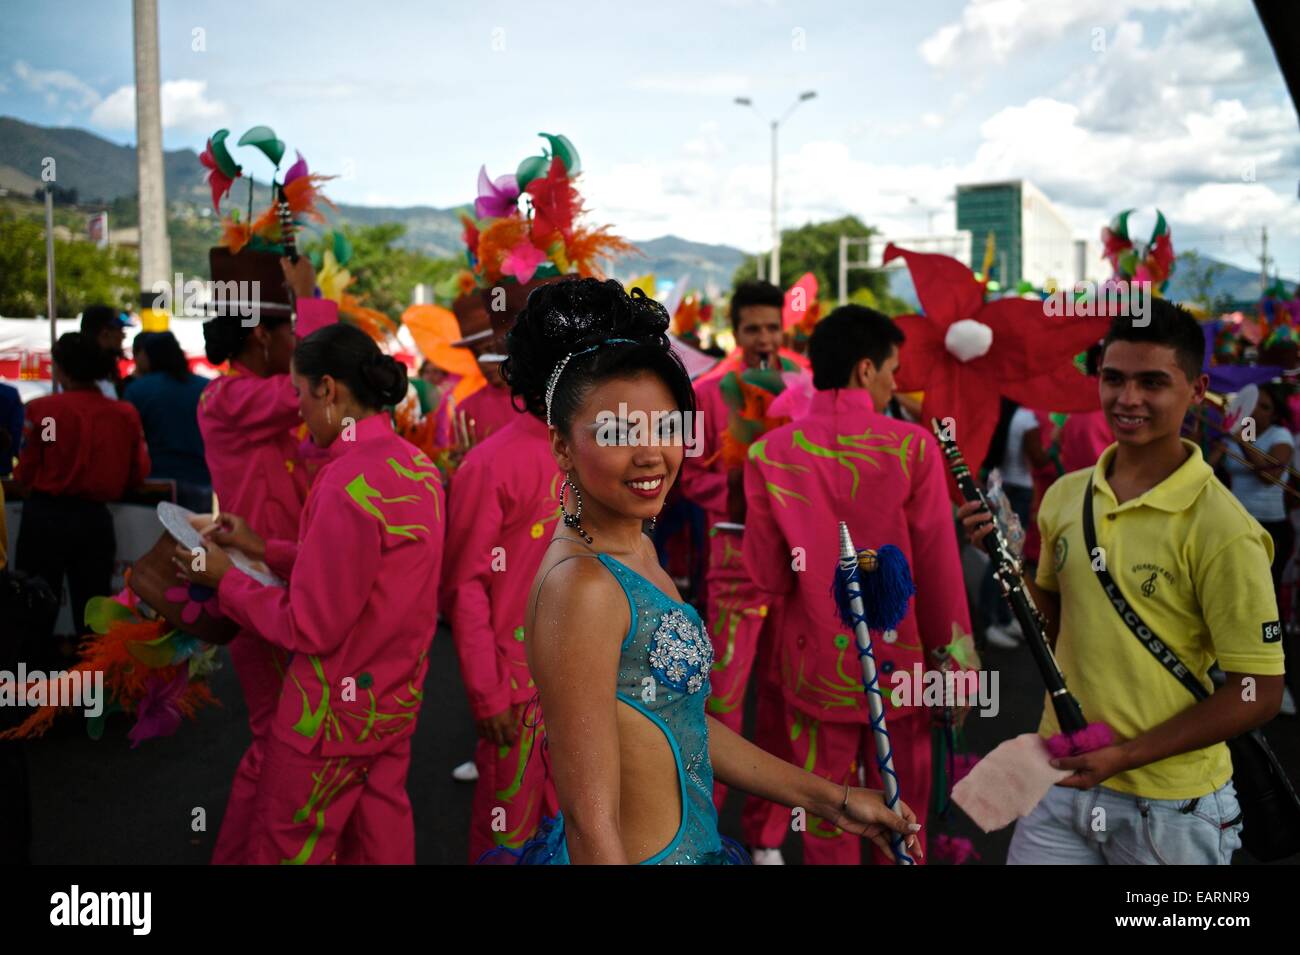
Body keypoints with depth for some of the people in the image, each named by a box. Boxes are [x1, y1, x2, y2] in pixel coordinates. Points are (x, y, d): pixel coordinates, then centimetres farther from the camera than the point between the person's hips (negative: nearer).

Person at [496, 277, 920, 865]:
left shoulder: (636, 548, 3)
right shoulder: (580, 584, -24)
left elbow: (679, 723, 9)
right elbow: (591, 822, -24)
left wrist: (831, 800, 11)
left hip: (694, 840, 8)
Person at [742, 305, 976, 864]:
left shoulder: (770, 452, -9)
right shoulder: (913, 445, -11)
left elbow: (768, 576, -6)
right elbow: (938, 568, -8)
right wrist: (954, 660, 4)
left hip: (815, 667, 1)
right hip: (899, 663, 0)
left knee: (826, 826, 14)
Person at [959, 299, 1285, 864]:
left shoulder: (1219, 528, -16)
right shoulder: (1065, 495, 1)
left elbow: (1258, 693, -14)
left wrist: (1127, 754, -19)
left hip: (1168, 809, -4)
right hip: (1062, 781, 4)